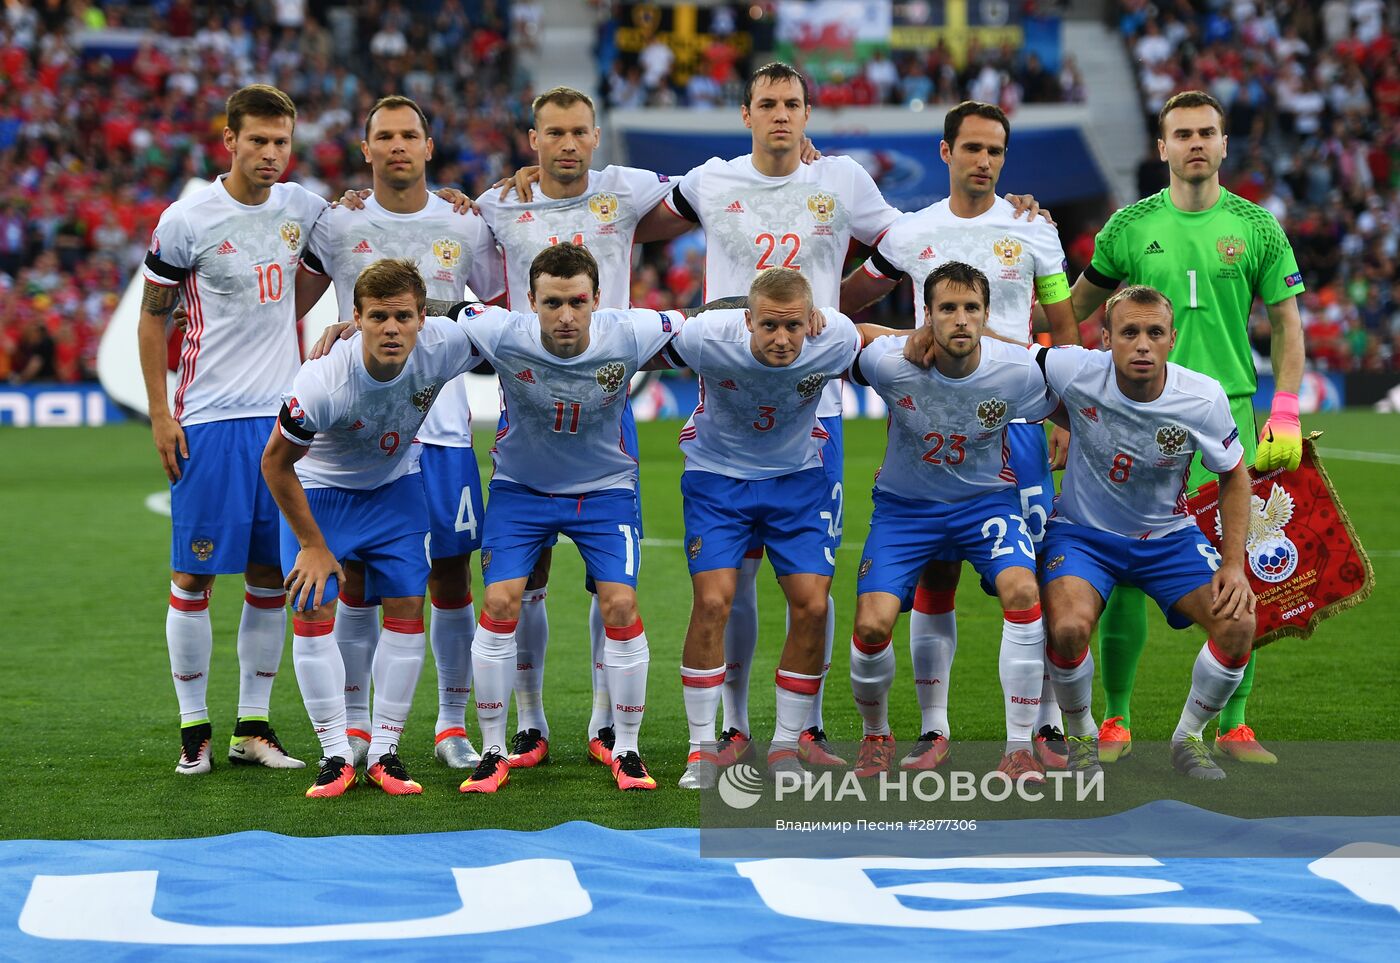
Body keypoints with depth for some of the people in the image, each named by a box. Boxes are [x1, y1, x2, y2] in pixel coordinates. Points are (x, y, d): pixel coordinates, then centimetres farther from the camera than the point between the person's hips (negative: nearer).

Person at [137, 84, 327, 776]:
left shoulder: (303, 207, 5)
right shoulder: (186, 220, -8)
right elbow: (153, 318, 0)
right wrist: (159, 414, -5)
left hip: (282, 412, 4)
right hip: (210, 417, -4)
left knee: (271, 574, 7)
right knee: (193, 574, -3)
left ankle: (254, 727, 15)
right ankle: (194, 728, 6)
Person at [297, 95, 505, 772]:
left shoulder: (466, 227, 5)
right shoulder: (337, 225, 2)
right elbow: (289, 310, 11)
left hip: (443, 425, 1)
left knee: (451, 574, 2)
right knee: (358, 574, 2)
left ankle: (453, 723, 12)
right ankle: (354, 724, 12)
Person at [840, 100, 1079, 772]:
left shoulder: (1033, 231, 4)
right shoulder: (911, 233, 7)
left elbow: (1063, 331, 9)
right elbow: (843, 302, 20)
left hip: (1014, 417, -1)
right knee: (934, 574, 2)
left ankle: (1047, 727, 4)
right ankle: (933, 729, 9)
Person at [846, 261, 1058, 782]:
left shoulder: (1019, 372, -20)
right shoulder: (889, 362, -23)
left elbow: (1059, 412, 3)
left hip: (987, 499, 0)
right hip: (906, 504, 0)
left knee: (1022, 590, -28)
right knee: (872, 623, -16)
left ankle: (1019, 749, -16)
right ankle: (876, 736, 16)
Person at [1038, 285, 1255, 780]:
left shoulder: (1203, 398, -18)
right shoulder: (1075, 372, -22)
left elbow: (1234, 478, -1)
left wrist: (1234, 565, -9)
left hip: (1168, 536, 2)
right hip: (1082, 532, -2)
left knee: (1238, 624, -20)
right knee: (1068, 627, -31)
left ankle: (1189, 738, 7)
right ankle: (1081, 736, 1)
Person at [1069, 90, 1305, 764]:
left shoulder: (1255, 228, 5)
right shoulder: (1131, 226, 6)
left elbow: (1286, 324, 8)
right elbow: (1076, 306, 18)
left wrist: (1285, 414, 0)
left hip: (1228, 411, 0)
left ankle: (1234, 726, 6)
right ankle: (1116, 720, 9)